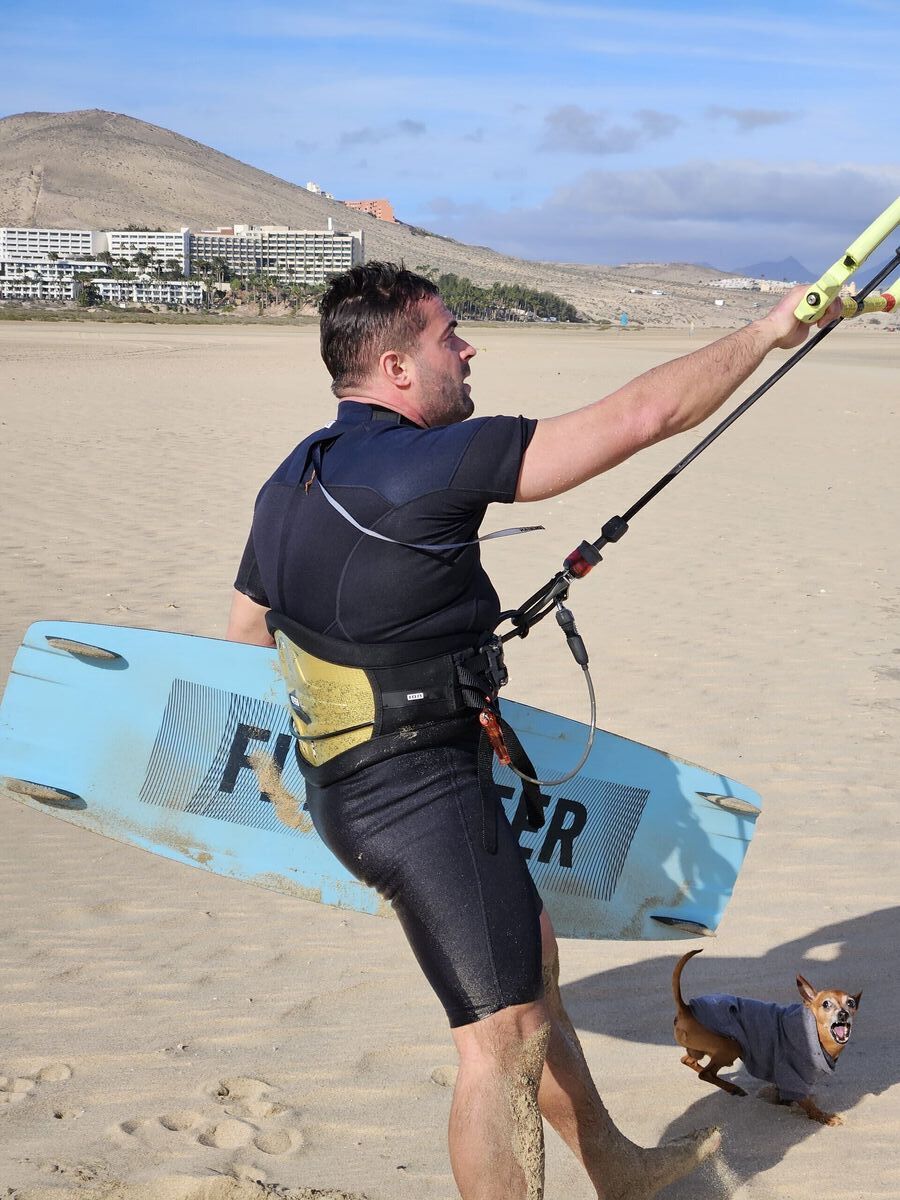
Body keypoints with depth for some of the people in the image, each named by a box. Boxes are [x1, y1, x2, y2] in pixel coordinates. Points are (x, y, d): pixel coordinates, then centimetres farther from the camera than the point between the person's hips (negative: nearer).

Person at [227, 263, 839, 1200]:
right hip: (422, 796, -11)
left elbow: (247, 635, 18)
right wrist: (767, 330, -7)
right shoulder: (431, 463, -22)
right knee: (506, 1033, -1)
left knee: (526, 957, 24)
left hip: (347, 785, 11)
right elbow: (639, 416, -21)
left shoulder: (292, 481, 7)